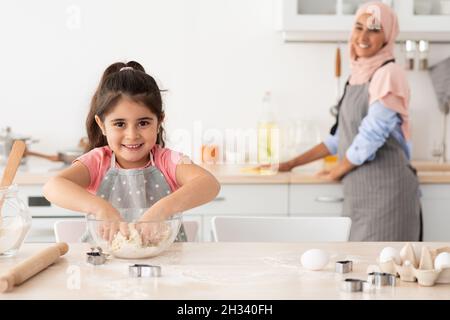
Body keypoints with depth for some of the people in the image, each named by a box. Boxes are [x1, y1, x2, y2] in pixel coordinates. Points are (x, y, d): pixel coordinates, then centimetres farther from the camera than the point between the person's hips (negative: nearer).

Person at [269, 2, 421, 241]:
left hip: (384, 191, -8)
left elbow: (370, 137, -16)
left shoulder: (389, 75, -11)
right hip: (358, 192, 8)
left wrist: (335, 173, -1)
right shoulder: (357, 76, 15)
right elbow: (340, 138, 20)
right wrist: (292, 164, 18)